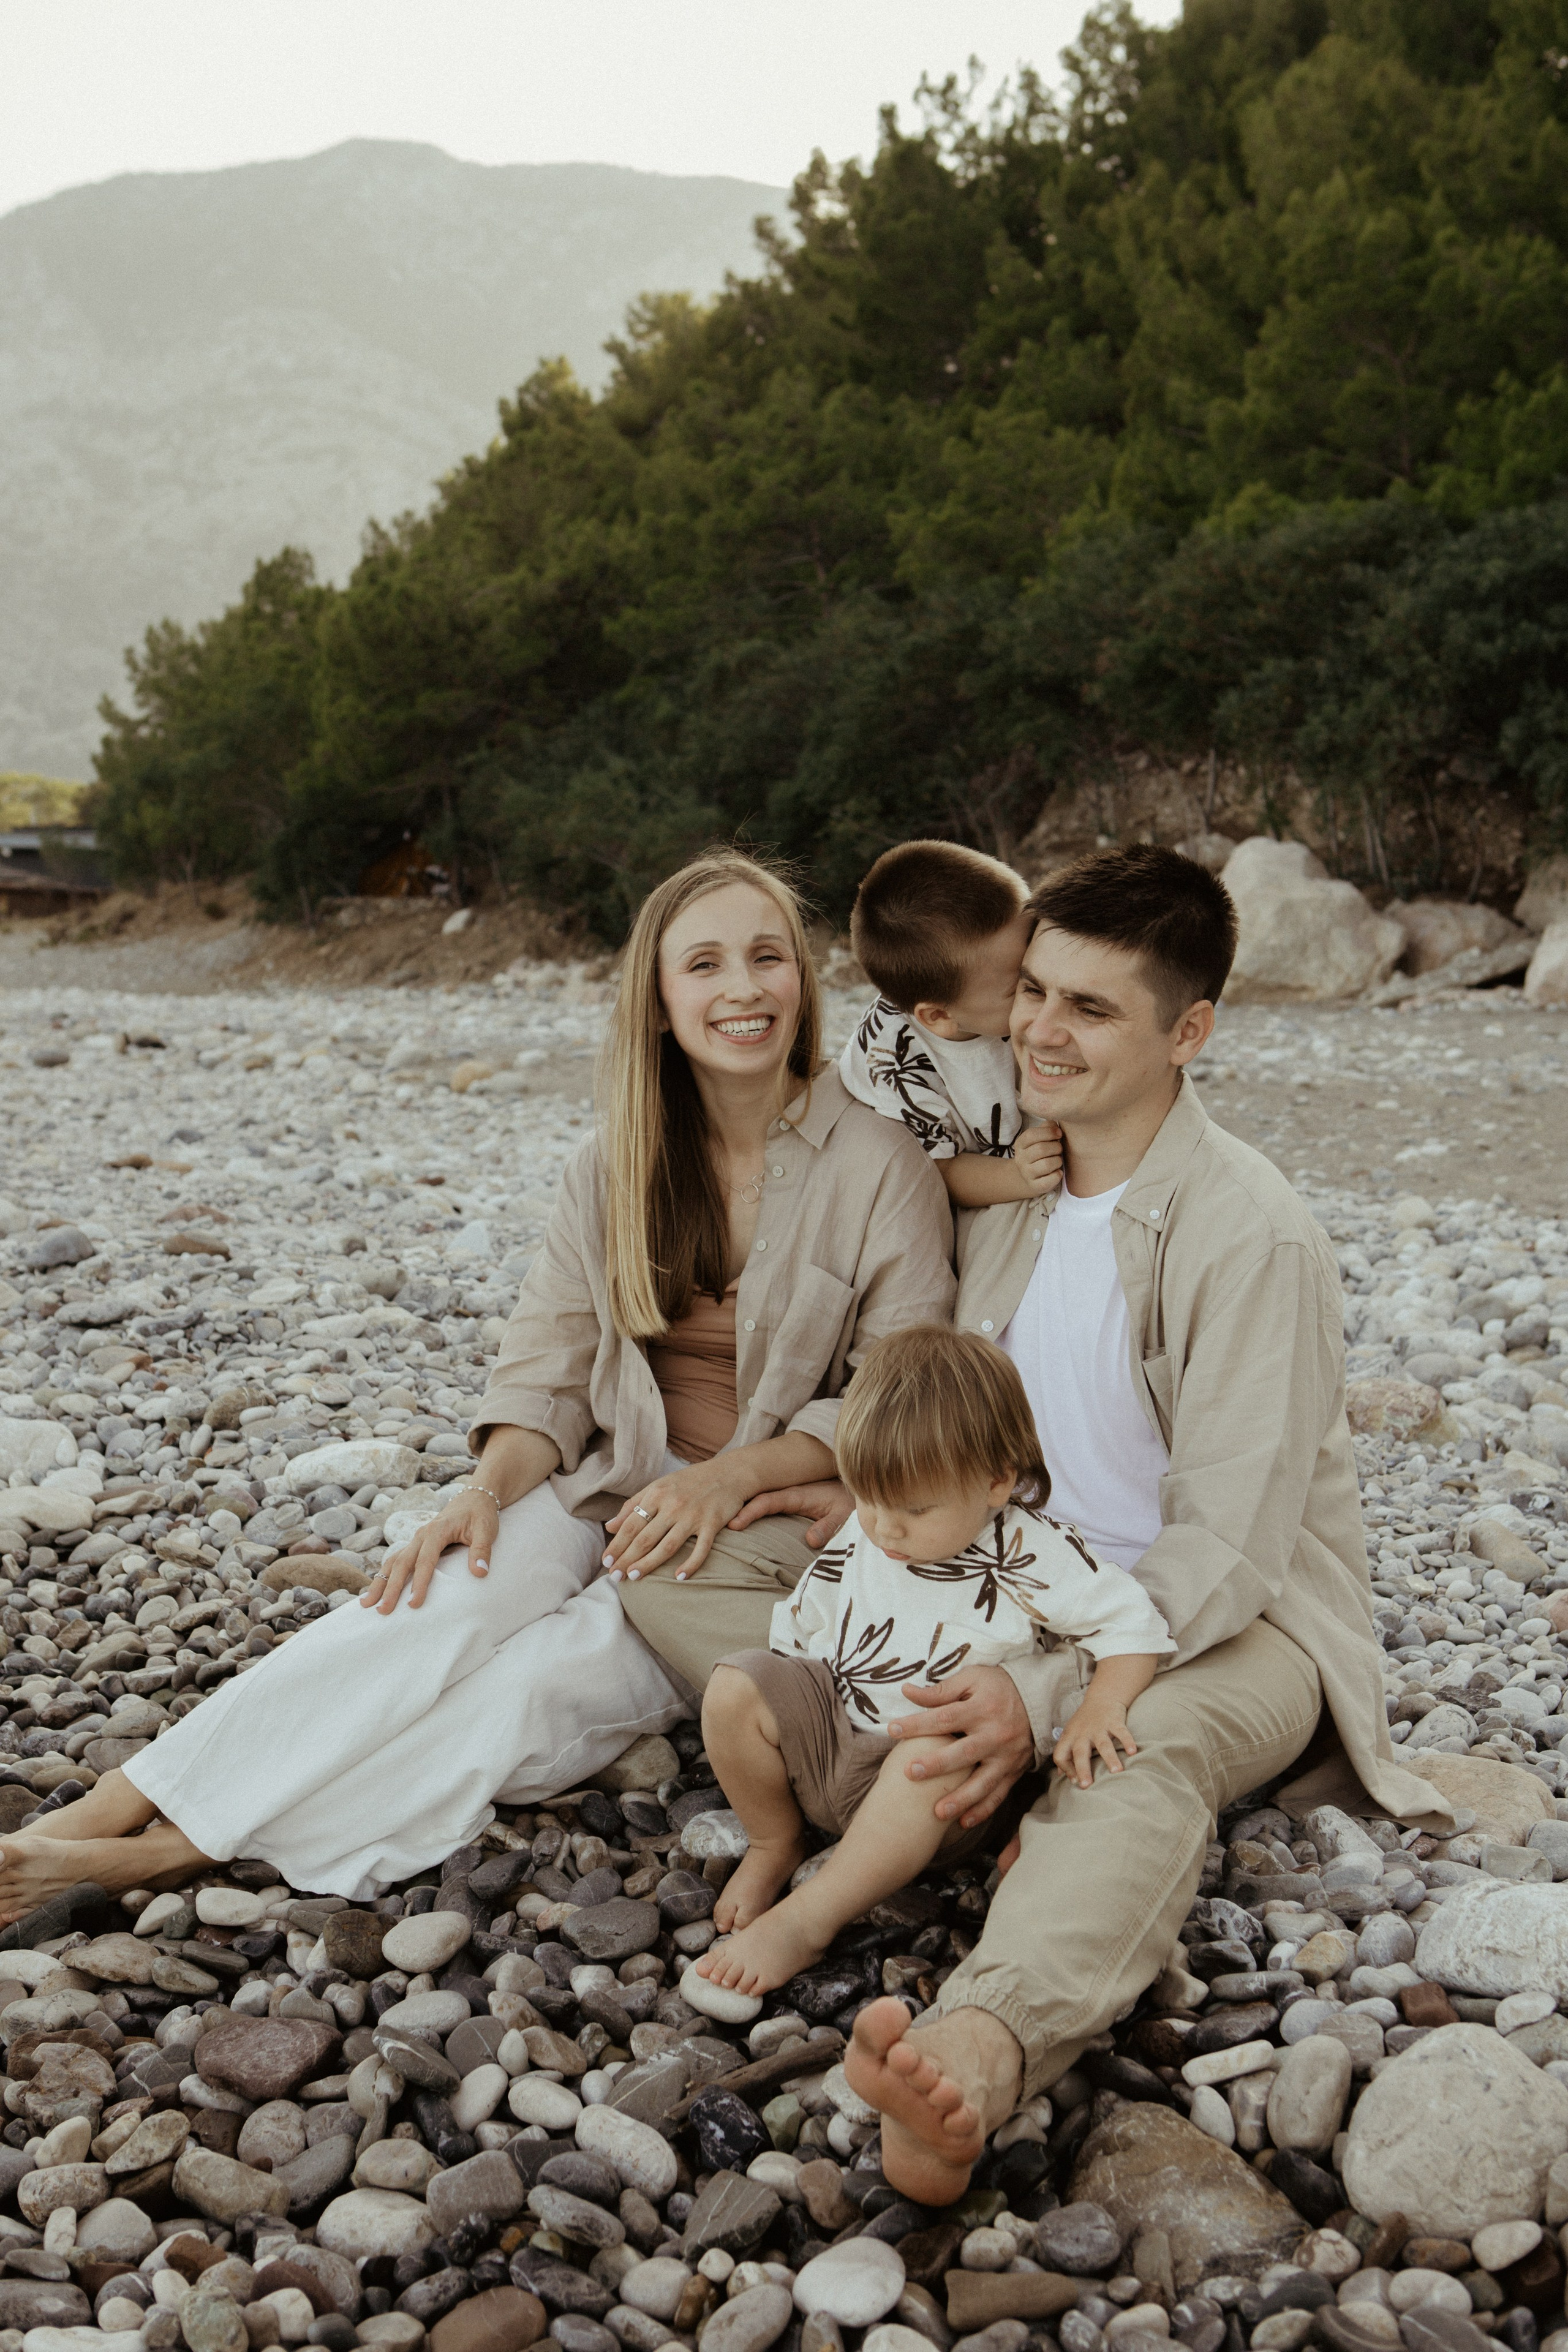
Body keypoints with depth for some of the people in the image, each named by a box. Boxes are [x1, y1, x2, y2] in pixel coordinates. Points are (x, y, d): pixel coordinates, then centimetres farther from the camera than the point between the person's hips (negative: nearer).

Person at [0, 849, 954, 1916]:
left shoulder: (880, 1165, -8)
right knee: (454, 1600, -27)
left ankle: (169, 1854, -29)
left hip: (772, 1527, -3)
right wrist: (491, 1490, -16)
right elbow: (551, 1359, 4)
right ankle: (103, 1811, -34)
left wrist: (728, 1474, -19)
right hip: (616, 1490, 3)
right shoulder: (622, 1159, 4)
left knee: (542, 1680, -27)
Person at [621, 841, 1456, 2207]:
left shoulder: (1252, 1239, -17)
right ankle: (945, 1792, -29)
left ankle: (979, 2053, -69)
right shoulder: (1007, 1189, 5)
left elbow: (1223, 1552, -22)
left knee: (1136, 1758, -44)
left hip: (1229, 1622, -6)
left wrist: (1047, 1697, -35)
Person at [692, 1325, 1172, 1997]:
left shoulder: (1034, 1557, -14)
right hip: (830, 1727, 5)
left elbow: (1133, 1622, -11)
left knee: (937, 1754, -40)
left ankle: (802, 1923, -32)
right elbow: (806, 1618, 14)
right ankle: (775, 1844, 7)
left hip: (936, 1789, -5)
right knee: (734, 1688, -19)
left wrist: (1100, 1708, -26)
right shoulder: (864, 1536, 1)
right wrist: (781, 1697, 7)